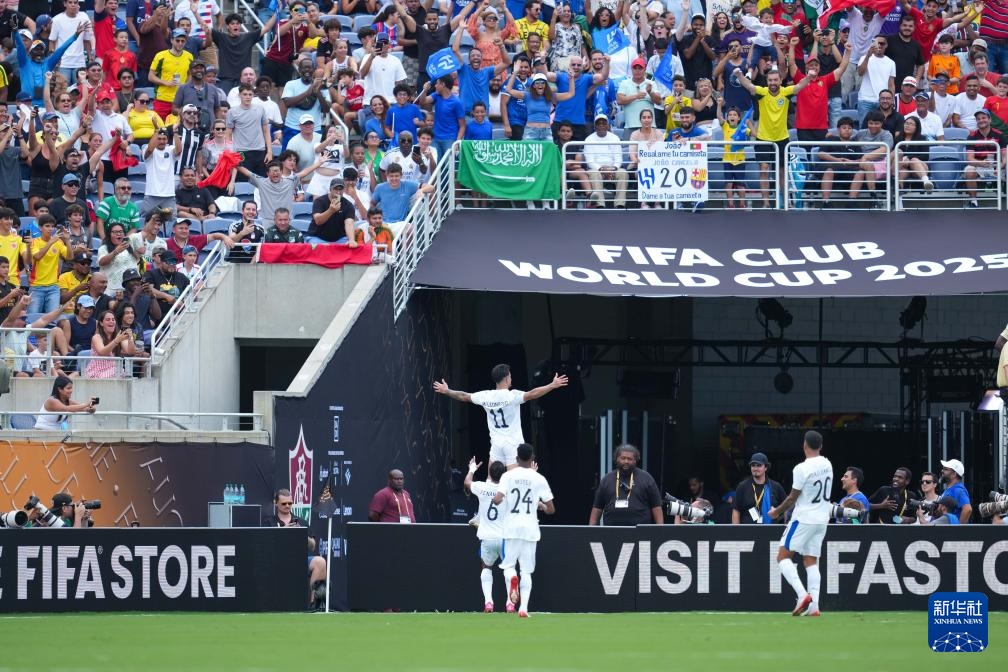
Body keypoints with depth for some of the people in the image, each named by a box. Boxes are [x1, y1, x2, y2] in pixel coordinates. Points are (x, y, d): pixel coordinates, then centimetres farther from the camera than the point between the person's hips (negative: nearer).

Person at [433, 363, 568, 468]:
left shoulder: (486, 396, 4)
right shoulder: (512, 396, -12)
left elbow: (464, 396, 17)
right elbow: (532, 394, -26)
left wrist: (446, 391, 33)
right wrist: (552, 386, -26)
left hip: (496, 444, 4)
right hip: (513, 444, -4)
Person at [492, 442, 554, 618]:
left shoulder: (508, 476, -2)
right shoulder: (539, 479, 0)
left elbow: (497, 500, -15)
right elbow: (551, 509, 1)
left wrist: (499, 499, 9)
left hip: (511, 527, -1)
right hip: (530, 529, 1)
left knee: (508, 565, 9)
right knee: (526, 571, 6)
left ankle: (512, 579, -27)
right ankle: (523, 607, -6)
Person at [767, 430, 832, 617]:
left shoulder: (801, 469, -17)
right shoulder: (827, 465, 5)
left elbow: (792, 498, -12)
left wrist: (777, 511, 6)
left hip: (804, 518, -7)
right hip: (822, 518, 7)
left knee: (783, 556, 1)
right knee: (811, 561, 9)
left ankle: (802, 595, -17)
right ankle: (813, 606, -1)